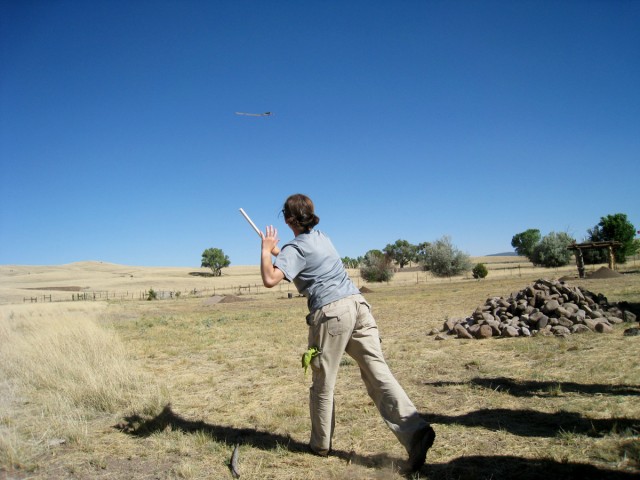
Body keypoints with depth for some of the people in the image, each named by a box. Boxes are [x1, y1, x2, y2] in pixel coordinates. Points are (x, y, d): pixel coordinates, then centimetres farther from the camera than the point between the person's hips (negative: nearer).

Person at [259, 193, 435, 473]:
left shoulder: (295, 249, -2)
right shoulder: (322, 238, 20)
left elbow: (270, 279, -17)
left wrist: (266, 249, -1)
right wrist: (277, 251, 41)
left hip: (330, 313, -6)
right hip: (357, 303, 7)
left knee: (323, 384, 10)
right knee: (379, 373, -1)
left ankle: (320, 445, 25)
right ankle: (414, 430, -13)